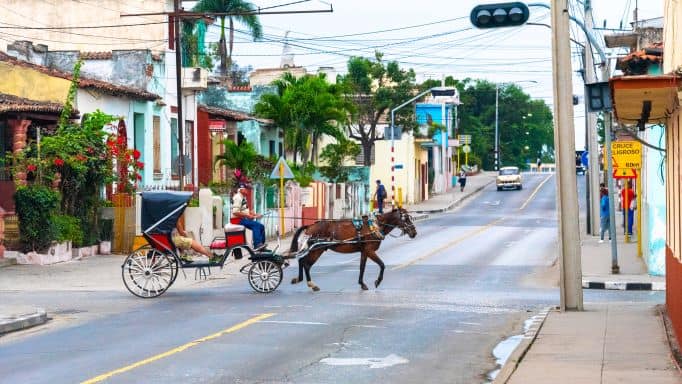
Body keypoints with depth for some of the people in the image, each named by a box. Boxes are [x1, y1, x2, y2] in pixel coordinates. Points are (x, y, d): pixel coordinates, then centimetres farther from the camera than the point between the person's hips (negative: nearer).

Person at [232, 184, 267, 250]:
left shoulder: (243, 198, 18)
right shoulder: (238, 198, -16)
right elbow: (235, 212, -25)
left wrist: (255, 215, 9)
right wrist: (248, 216, -23)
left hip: (244, 218, 11)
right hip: (239, 219, -11)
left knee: (261, 227, 4)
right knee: (256, 225, -27)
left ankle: (262, 247, 4)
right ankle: (257, 245, -33)